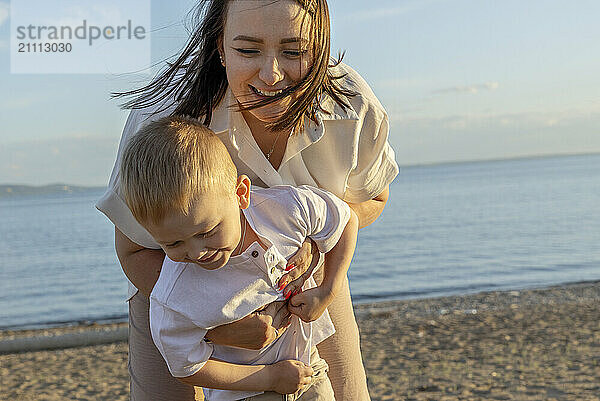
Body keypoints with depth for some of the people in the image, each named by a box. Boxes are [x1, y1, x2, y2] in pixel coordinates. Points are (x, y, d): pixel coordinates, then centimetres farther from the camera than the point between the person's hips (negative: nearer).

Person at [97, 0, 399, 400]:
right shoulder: (164, 117, -35)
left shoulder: (356, 110, -27)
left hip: (306, 274, 2)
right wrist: (215, 326, -38)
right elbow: (134, 250, -22)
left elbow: (372, 198, -6)